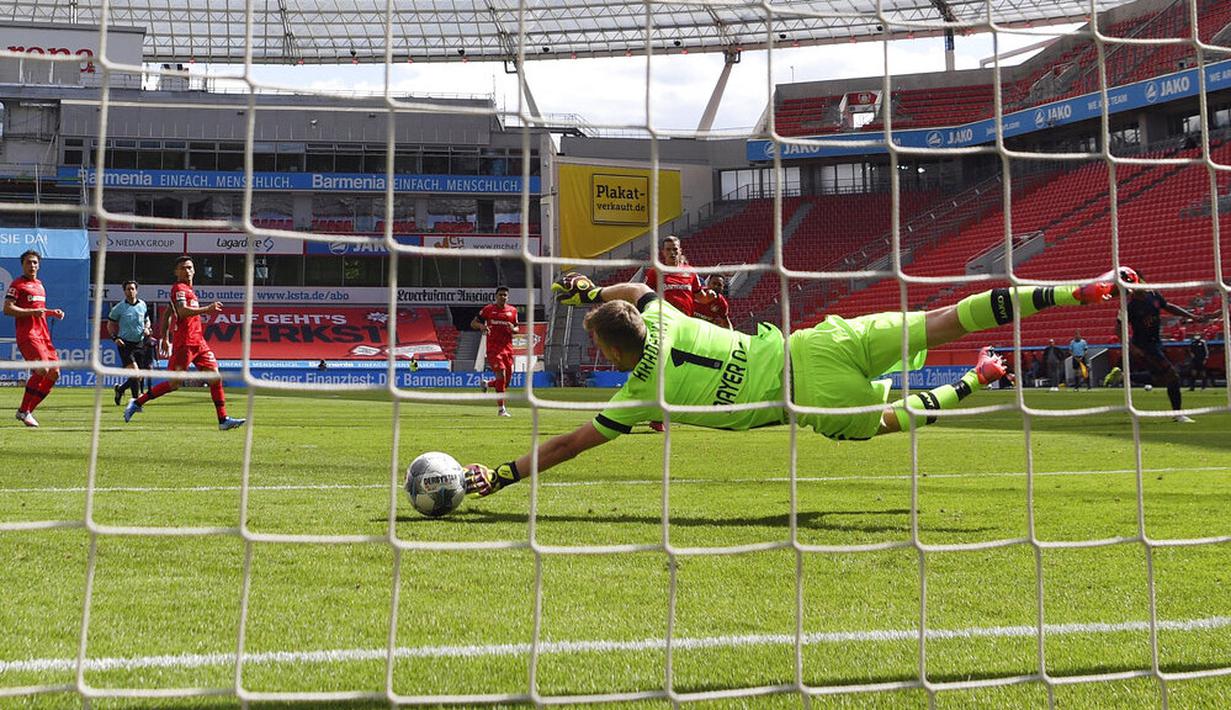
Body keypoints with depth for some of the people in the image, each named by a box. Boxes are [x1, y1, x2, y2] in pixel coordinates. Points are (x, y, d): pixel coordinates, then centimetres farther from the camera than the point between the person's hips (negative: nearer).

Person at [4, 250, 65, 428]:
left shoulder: (39, 285, 21)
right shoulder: (17, 284, -3)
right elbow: (7, 309, -12)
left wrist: (52, 312, 15)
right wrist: (32, 311, -21)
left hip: (43, 334, 8)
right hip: (27, 334, -8)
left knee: (54, 372, 2)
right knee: (42, 369, -22)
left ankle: (28, 410, 10)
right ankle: (23, 411, -10)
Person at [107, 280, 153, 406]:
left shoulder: (143, 305, 6)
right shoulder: (119, 308, -3)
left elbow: (147, 320, 21)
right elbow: (110, 324, 7)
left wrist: (147, 328, -1)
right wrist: (115, 338, -8)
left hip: (140, 344, 4)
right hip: (125, 344, -4)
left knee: (139, 377, 7)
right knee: (135, 373, -19)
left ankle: (120, 388, 34)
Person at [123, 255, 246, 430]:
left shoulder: (188, 290, 20)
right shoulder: (179, 288, -7)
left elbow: (167, 314, 27)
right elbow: (182, 311, -25)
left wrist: (165, 338, 27)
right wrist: (207, 309, -28)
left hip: (198, 342, 9)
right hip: (184, 342, -9)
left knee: (215, 377, 0)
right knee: (174, 384, -6)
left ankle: (223, 420, 0)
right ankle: (137, 403, 8)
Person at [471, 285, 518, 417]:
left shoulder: (513, 310, 11)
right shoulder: (488, 309, 2)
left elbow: (517, 329, 19)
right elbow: (473, 323, 6)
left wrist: (513, 329, -5)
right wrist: (481, 326, -16)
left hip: (507, 348, 4)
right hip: (493, 348, -4)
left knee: (507, 381, 5)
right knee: (501, 374, -18)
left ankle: (486, 383, 37)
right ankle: (501, 409, -13)